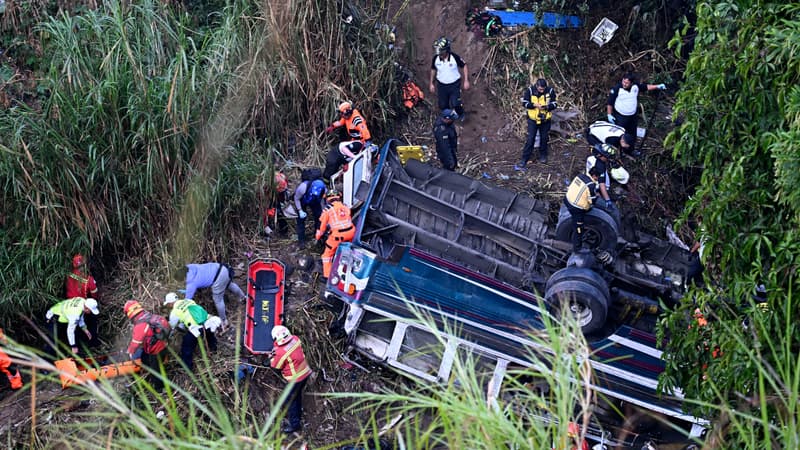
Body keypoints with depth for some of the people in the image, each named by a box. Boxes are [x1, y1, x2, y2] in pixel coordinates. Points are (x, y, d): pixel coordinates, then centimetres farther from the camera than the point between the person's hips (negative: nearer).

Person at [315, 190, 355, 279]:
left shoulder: (328, 209, 1)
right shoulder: (345, 206, 14)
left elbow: (321, 224, 7)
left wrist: (317, 236, 20)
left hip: (337, 235, -4)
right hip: (351, 232, 4)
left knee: (328, 254, 8)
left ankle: (327, 276, 5)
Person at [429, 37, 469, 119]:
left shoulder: (455, 57, -20)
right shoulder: (436, 58, -12)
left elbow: (464, 66, -7)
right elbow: (433, 70, 7)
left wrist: (466, 81, -10)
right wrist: (431, 83, 10)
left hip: (454, 85, -3)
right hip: (441, 85, 3)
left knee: (455, 104, -12)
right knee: (443, 106, 9)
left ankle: (461, 114, 23)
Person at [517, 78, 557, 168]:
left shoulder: (550, 91, -11)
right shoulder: (530, 90, -15)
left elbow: (554, 104, -5)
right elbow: (525, 103, -8)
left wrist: (547, 107, -26)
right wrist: (534, 105, -25)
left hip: (545, 120, 2)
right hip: (533, 119, -2)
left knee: (544, 138, 15)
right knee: (530, 139, -4)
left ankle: (543, 155, 38)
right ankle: (524, 160, 1)